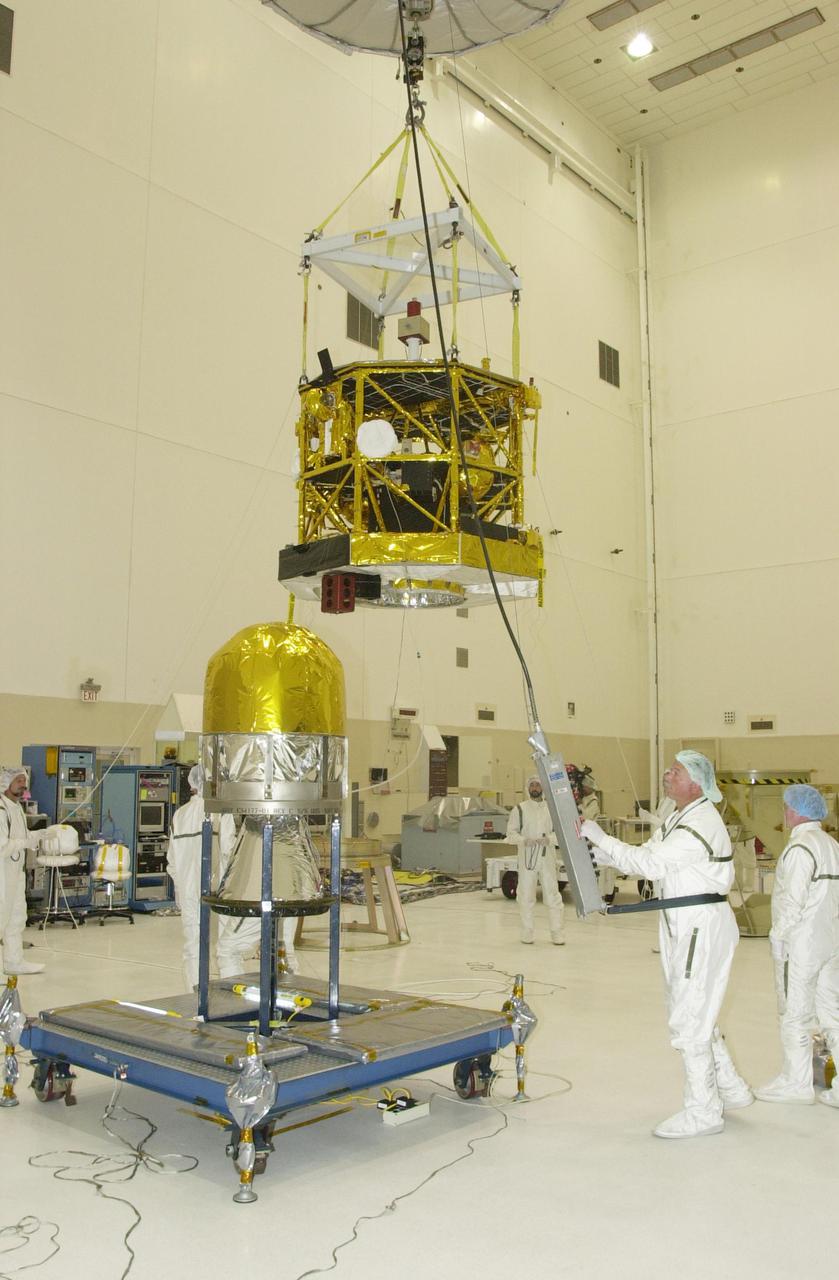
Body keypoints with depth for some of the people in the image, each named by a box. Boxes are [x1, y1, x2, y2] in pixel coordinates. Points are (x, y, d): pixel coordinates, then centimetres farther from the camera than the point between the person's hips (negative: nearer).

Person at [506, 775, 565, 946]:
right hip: (527, 858, 0)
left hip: (547, 858, 1)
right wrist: (524, 840, -18)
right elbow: (511, 834, 1)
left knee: (552, 895, -2)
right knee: (526, 896, 4)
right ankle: (526, 933, 16)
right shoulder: (519, 809, 4)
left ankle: (557, 934, 5)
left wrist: (550, 839, -16)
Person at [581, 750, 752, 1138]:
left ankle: (702, 1112, 11)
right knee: (695, 1013, 20)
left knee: (689, 1019, -2)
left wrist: (600, 838, -20)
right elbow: (646, 856, 11)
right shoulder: (677, 818, 13)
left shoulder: (701, 824, -20)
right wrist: (602, 855, -3)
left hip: (702, 926, -10)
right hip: (682, 925, 10)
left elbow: (650, 863, -24)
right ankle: (730, 1089, 35)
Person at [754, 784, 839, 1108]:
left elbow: (792, 901, -20)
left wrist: (777, 935, -9)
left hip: (801, 944, -8)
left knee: (794, 1014, 4)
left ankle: (796, 1081, 13)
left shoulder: (800, 849, -17)